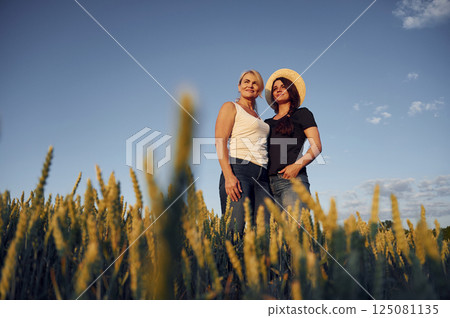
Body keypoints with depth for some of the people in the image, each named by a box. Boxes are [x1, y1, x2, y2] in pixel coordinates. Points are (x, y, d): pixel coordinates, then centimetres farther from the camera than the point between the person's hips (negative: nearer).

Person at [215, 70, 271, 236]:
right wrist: (229, 176, -18)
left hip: (262, 176, 6)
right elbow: (220, 142, -5)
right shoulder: (230, 107, 9)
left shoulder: (257, 117, 29)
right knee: (234, 229, -15)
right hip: (238, 170, -6)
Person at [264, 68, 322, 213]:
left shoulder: (302, 114, 12)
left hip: (292, 179, -4)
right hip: (268, 182, 5)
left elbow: (317, 146, 2)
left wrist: (298, 165, -15)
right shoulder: (267, 123, 26)